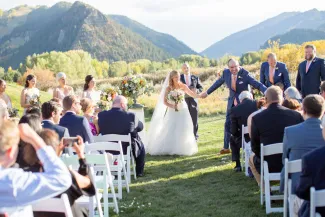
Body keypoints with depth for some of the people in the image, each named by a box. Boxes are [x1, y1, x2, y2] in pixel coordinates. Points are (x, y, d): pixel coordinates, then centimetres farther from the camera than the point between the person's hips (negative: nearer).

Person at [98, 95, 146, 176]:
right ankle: (139, 172, 36)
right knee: (140, 146, 29)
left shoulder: (101, 115, -14)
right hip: (126, 149, -3)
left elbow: (100, 130, 3)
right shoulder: (130, 116, -22)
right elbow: (140, 127, -5)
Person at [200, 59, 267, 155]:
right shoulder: (226, 73, -6)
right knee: (228, 124, 7)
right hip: (232, 102, 4)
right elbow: (218, 83, 11)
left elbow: (257, 84, -25)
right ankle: (226, 147, 18)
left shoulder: (244, 74, -18)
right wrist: (207, 92, 20)